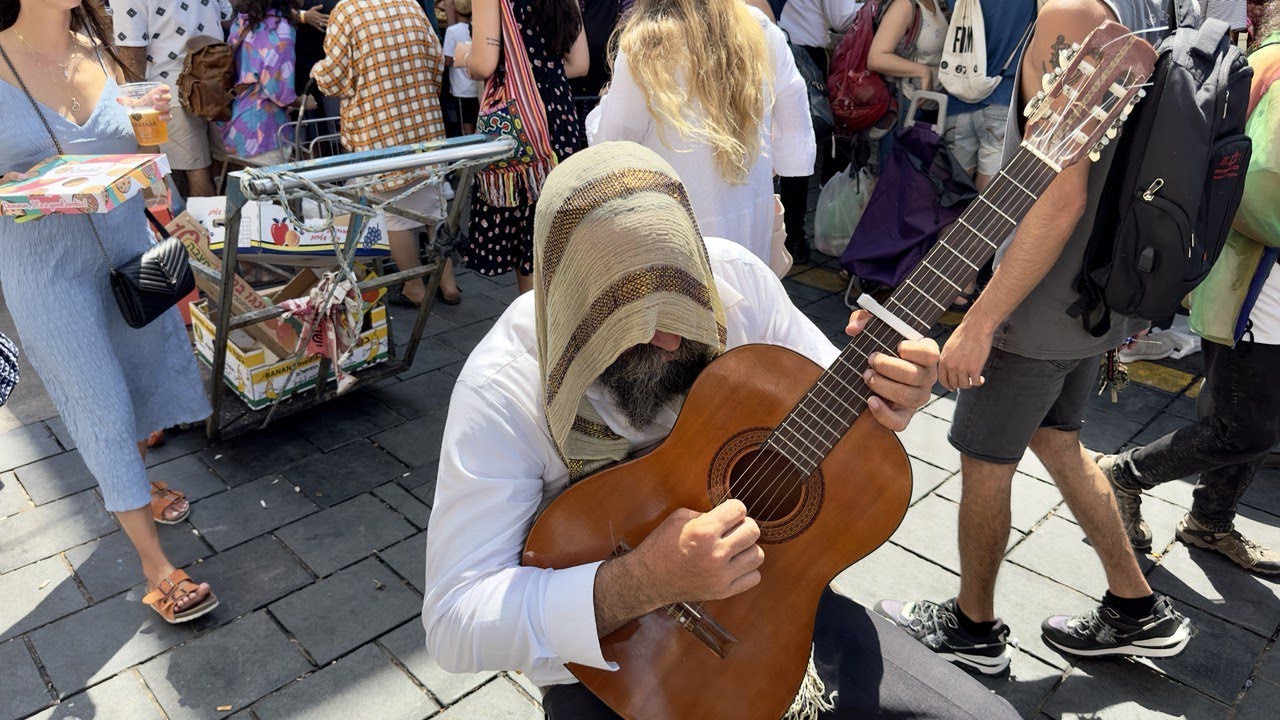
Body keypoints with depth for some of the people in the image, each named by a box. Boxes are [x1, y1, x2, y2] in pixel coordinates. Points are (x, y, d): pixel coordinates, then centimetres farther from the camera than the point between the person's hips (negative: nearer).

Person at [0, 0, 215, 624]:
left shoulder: (100, 53, 3)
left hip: (127, 245, 5)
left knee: (138, 372, 18)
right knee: (103, 406, -1)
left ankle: (132, 483, 47)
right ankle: (155, 567, 7)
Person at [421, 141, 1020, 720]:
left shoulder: (736, 280, -14)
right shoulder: (504, 387, -24)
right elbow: (454, 623, -24)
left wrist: (879, 398, -22)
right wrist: (645, 582, -37)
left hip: (768, 591, 3)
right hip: (609, 656, -1)